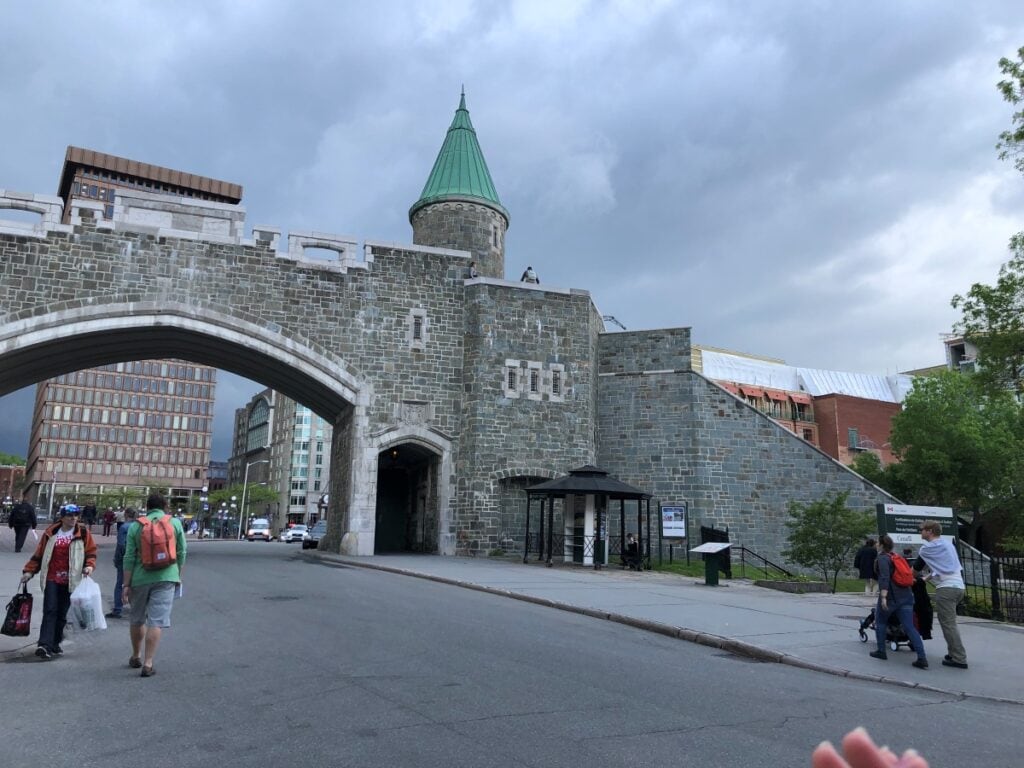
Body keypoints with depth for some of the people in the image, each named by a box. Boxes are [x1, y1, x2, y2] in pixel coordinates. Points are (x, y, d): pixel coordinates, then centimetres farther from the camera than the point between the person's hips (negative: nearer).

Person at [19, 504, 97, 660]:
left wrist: (89, 565, -14)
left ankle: (54, 644, 21)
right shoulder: (50, 533, 5)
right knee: (50, 611, -10)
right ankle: (45, 645, -14)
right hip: (51, 579, 0)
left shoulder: (83, 533, 1)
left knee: (62, 614, 8)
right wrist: (29, 571, 7)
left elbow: (91, 552, 3)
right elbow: (38, 554, 12)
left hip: (70, 581, 0)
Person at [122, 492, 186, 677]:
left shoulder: (135, 526, 1)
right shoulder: (175, 523, 1)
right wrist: (178, 576, 16)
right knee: (157, 621, -1)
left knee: (137, 619, 20)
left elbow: (129, 558, -1)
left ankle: (136, 656, 35)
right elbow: (181, 553, 4)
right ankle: (148, 664, -4)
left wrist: (126, 584, 3)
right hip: (165, 578, -1)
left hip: (140, 578, 2)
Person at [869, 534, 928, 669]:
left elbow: (884, 578, -21)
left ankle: (881, 651, 18)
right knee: (909, 627, 0)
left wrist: (883, 597, -27)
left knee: (880, 622, 15)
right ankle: (922, 658, -11)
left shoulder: (882, 558, -7)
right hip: (906, 596, 6)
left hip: (890, 597, -6)